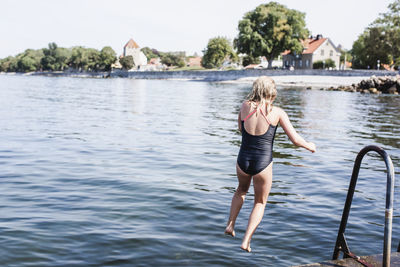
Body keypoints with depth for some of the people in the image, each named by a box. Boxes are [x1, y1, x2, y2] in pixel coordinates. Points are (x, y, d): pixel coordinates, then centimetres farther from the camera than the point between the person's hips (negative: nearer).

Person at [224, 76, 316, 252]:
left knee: (241, 190, 35)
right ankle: (246, 241, 11)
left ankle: (230, 224, 28)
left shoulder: (245, 106, -4)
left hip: (243, 160, 3)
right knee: (260, 203, 20)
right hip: (263, 164, -2)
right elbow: (295, 140, -7)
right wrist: (309, 146, 12)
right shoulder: (277, 112, -10)